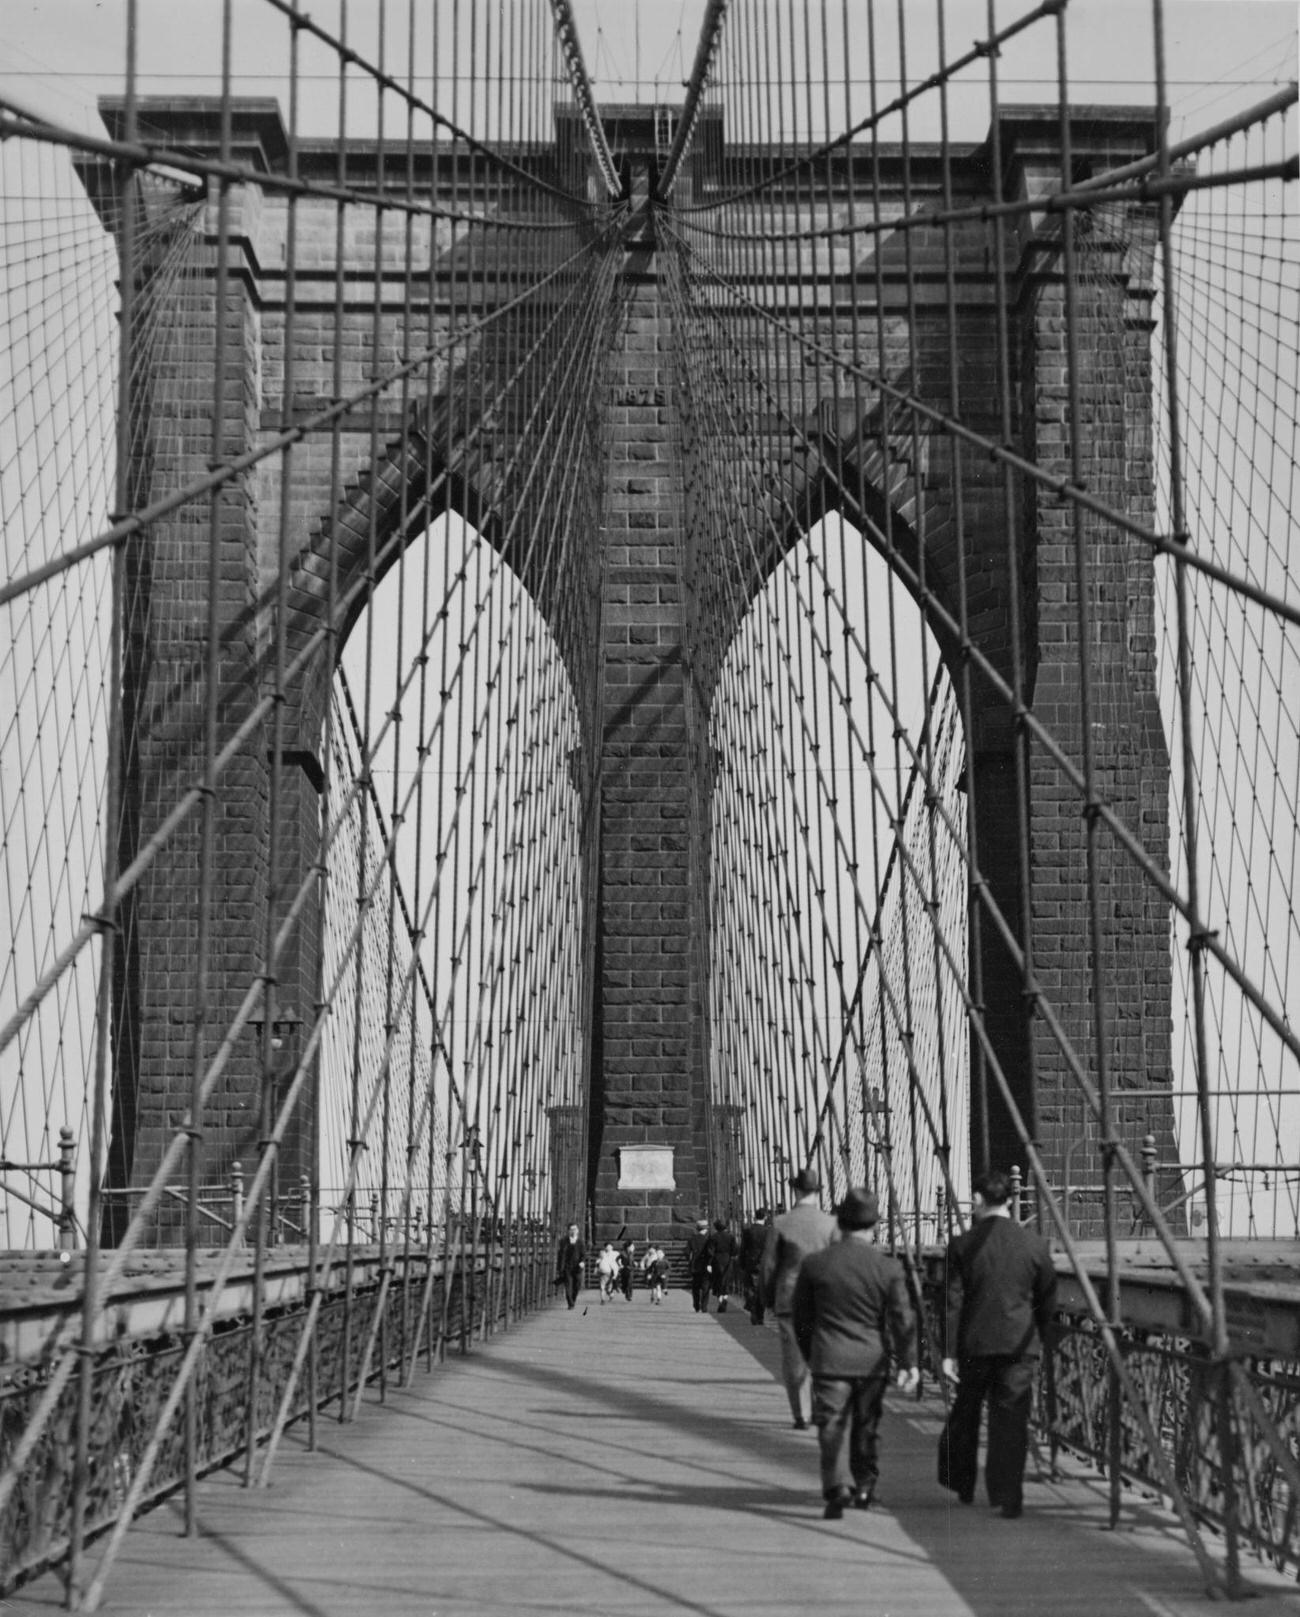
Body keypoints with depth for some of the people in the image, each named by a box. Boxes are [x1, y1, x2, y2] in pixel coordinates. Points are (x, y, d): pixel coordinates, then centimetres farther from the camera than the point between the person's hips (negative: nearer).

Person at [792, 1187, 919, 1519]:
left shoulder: (814, 1264, -3)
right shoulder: (888, 1267, -6)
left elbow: (800, 1315, 6)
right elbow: (903, 1319, -5)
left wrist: (810, 1355, 19)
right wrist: (909, 1362, 1)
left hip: (829, 1359, -1)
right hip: (872, 1360, 1)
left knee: (832, 1426, 0)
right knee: (867, 1427, 17)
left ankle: (838, 1486, -15)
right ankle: (864, 1486, 27)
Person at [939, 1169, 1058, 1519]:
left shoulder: (962, 1245, -6)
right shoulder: (1034, 1244, -1)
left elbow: (952, 1302, -7)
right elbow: (1047, 1300, 5)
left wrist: (948, 1352, -5)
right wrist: (1039, 1340, 19)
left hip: (974, 1344, 0)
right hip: (1019, 1345, 0)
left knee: (964, 1414, 18)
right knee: (1012, 1421, 4)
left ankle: (961, 1486, 30)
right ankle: (1007, 1499, 2)